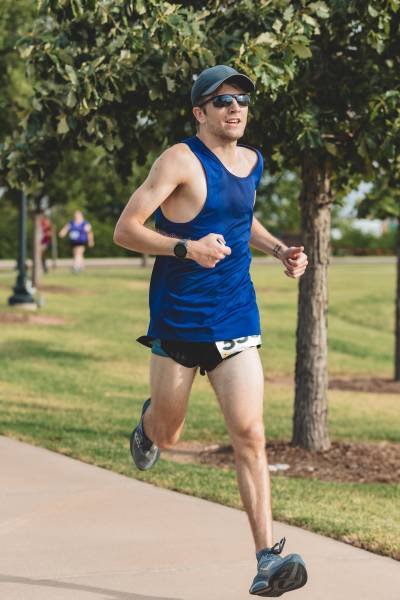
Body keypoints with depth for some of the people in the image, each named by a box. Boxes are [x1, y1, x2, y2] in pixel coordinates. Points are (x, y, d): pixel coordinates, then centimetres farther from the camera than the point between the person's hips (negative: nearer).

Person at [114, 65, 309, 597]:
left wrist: (280, 250, 13)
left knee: (250, 437, -10)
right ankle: (149, 421, 52)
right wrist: (185, 248, -29)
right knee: (167, 437, 13)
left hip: (236, 322, 4)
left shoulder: (252, 162, 8)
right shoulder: (181, 161, -13)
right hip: (178, 322, -3)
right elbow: (125, 230, -16)